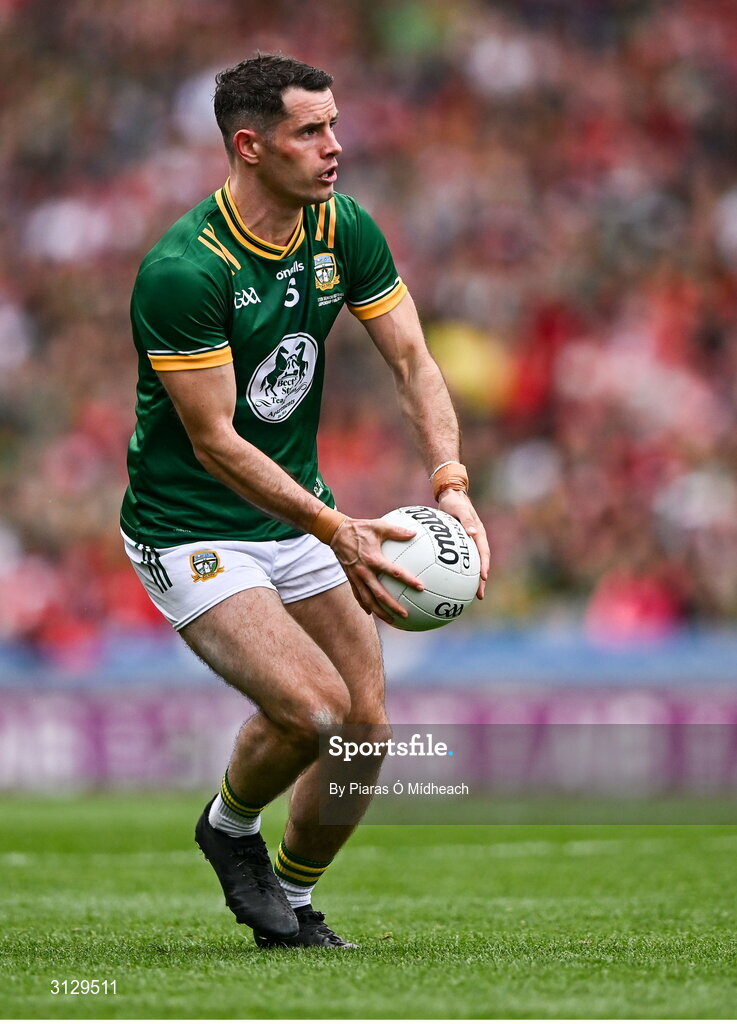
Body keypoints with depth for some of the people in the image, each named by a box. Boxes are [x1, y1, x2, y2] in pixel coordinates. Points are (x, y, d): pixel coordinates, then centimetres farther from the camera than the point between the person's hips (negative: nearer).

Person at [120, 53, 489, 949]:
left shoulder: (344, 229, -4)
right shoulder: (182, 271, -26)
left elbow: (411, 360, -5)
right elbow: (214, 440, -25)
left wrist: (451, 486, -22)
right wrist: (336, 531, -33)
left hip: (298, 509, 7)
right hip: (190, 530, -7)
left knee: (367, 725, 0)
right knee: (312, 705, -22)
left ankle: (292, 907, 24)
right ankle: (229, 828, 11)